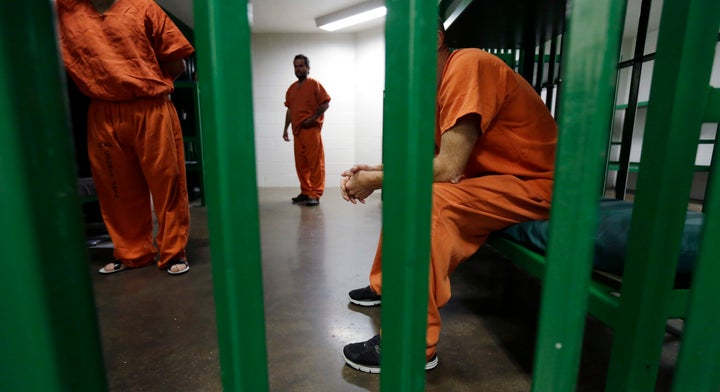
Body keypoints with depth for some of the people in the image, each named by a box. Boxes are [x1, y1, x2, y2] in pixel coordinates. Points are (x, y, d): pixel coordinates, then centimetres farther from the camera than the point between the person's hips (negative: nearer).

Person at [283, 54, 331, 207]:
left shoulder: (314, 84, -1)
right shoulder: (291, 88, 17)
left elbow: (325, 103, -7)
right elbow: (289, 110, 21)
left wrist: (312, 118, -14)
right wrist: (285, 128, 15)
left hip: (311, 129, -7)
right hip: (297, 130, 7)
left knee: (315, 162, -6)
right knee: (300, 164, 8)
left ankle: (315, 194, -4)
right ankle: (305, 192, 18)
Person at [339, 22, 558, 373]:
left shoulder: (467, 66, -20)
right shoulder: (440, 83, 8)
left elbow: (447, 168, -28)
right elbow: (428, 160, 8)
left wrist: (375, 181, -17)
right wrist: (373, 171, -3)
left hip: (534, 183, -10)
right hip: (492, 177, 10)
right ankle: (387, 286, 19)